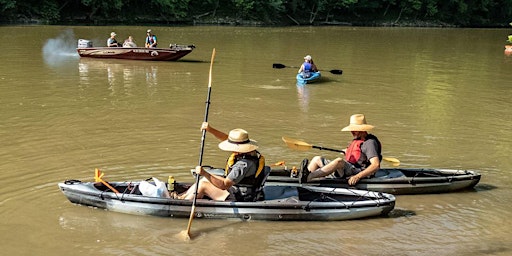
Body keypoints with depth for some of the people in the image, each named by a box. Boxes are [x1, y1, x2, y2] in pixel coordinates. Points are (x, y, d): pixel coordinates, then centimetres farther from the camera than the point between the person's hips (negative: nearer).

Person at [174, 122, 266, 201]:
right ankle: (182, 196, 28)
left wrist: (204, 173, -34)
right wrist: (210, 129, -8)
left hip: (238, 199, -10)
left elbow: (224, 186, -31)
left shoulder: (243, 165, -33)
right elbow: (225, 138, 3)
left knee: (202, 185, -4)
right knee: (206, 178, 17)